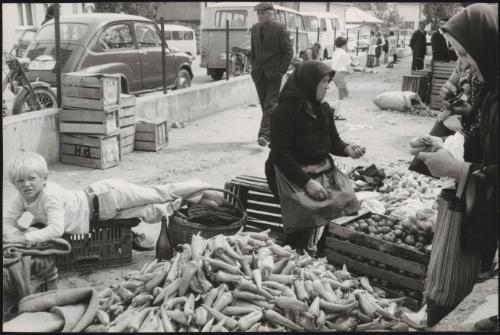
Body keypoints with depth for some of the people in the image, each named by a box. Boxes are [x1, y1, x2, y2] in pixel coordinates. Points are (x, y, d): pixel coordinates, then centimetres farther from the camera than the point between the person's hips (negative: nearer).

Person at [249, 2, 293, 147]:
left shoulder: (280, 29, -6)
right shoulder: (254, 28, 10)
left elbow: (288, 52, -5)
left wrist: (281, 71, -10)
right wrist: (253, 67, 10)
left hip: (273, 73, -5)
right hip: (259, 73, 5)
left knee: (270, 104, -11)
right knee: (265, 105, 8)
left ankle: (264, 134, -17)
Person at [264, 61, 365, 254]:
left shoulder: (323, 109, 11)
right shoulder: (286, 111, -12)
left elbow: (333, 141, 18)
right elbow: (280, 155, -16)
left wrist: (347, 149, -6)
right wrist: (307, 182, -22)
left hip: (323, 170, 7)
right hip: (293, 173, -7)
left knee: (348, 200, -14)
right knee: (312, 209, -27)